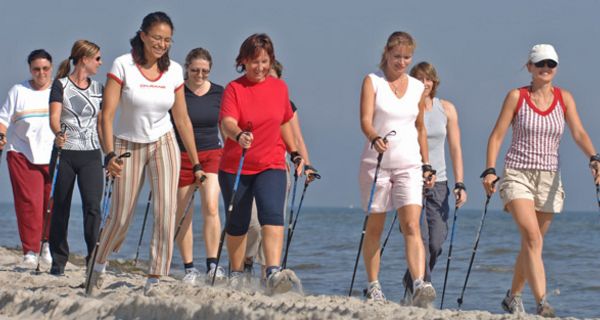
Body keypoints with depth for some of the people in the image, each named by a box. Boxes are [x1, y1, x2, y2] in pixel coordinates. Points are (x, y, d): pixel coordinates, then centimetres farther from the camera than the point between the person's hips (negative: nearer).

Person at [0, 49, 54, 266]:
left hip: (54, 155, 1)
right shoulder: (18, 91, 13)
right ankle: (30, 250, -6)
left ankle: (48, 243, 13)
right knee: (28, 202, -9)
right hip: (22, 152, -1)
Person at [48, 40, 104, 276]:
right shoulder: (61, 85, 0)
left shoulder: (98, 89, 13)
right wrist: (58, 133, -32)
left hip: (91, 155, 3)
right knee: (61, 209, 3)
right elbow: (54, 117, -11)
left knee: (92, 205, -12)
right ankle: (58, 261, 13)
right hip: (65, 152, -3)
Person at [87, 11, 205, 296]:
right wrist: (109, 155, -26)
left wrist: (195, 164, 5)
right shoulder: (123, 65, -13)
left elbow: (182, 119, 5)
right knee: (120, 217, 4)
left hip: (163, 144, 2)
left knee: (166, 211, -14)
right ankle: (99, 266, 31)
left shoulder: (174, 70, -2)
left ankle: (153, 281, -11)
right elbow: (106, 115, -15)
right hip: (128, 145, -2)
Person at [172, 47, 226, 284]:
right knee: (183, 215, 2)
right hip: (182, 156, -1)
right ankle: (189, 268, 11)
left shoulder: (219, 93, 4)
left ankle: (213, 264, -14)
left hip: (212, 155, 1)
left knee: (211, 207, -17)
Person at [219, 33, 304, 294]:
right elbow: (227, 122, -22)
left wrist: (294, 153, 20)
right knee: (237, 224, 8)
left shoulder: (279, 87, 6)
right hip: (235, 167, -1)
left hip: (271, 166, 1)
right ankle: (237, 275, 27)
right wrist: (238, 135, -43)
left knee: (272, 216, -20)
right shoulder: (234, 89, -6)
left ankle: (273, 274, -33)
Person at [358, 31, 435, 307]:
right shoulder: (373, 82, 0)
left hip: (409, 165, 2)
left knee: (412, 226, -13)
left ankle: (419, 286, -26)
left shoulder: (417, 88, 10)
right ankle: (373, 287, 17)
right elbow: (365, 120, -13)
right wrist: (375, 138, -34)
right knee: (375, 227, 6)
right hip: (376, 162, -2)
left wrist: (426, 165, 17)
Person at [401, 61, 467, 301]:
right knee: (420, 239, -14)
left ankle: (411, 281, 20)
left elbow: (455, 148, 10)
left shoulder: (446, 109, 9)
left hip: (438, 183, 3)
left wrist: (459, 184, 3)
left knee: (437, 242, -3)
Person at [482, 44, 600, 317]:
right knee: (532, 238, -20)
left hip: (548, 177, 4)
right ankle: (542, 303, -28)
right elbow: (497, 135, -2)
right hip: (517, 174, -4)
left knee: (531, 243, 11)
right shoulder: (516, 96, 0)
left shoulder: (564, 98, 6)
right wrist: (490, 170, -14)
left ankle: (513, 297, 30)